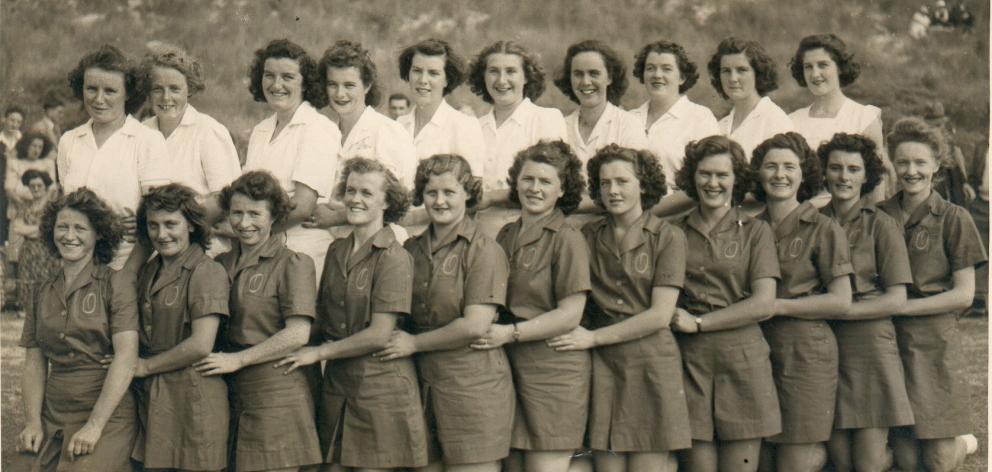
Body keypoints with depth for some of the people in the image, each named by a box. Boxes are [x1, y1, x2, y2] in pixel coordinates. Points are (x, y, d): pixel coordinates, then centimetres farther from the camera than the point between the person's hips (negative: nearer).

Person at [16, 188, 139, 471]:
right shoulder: (44, 293, 15)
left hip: (107, 416, -5)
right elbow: (34, 363, 14)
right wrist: (33, 423, -1)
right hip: (53, 419, 5)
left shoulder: (117, 283, -1)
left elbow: (126, 358, -10)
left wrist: (94, 426, -15)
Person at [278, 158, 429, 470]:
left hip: (381, 384, -6)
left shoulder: (395, 258, -9)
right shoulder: (337, 251, 11)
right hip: (337, 383, 6)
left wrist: (318, 353, -6)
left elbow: (379, 335, -14)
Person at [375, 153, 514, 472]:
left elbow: (474, 326, -14)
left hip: (473, 385, -5)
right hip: (422, 383, 5)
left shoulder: (485, 251, -6)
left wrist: (414, 343, -7)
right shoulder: (411, 249, 12)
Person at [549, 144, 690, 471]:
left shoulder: (668, 237, 0)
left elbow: (660, 315, -8)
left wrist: (593, 338, -9)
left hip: (651, 363, -3)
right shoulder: (589, 236, 11)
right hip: (602, 365, 3)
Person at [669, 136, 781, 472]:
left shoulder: (755, 231, 6)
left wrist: (698, 323, -7)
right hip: (690, 359, 1)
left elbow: (763, 304, -4)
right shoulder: (675, 232, 11)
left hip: (743, 358, -1)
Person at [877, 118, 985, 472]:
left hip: (934, 340, -2)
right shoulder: (879, 214, 8)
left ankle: (965, 442, 23)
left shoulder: (953, 219, -1)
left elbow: (963, 295, -5)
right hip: (888, 339, 3)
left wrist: (899, 306, -11)